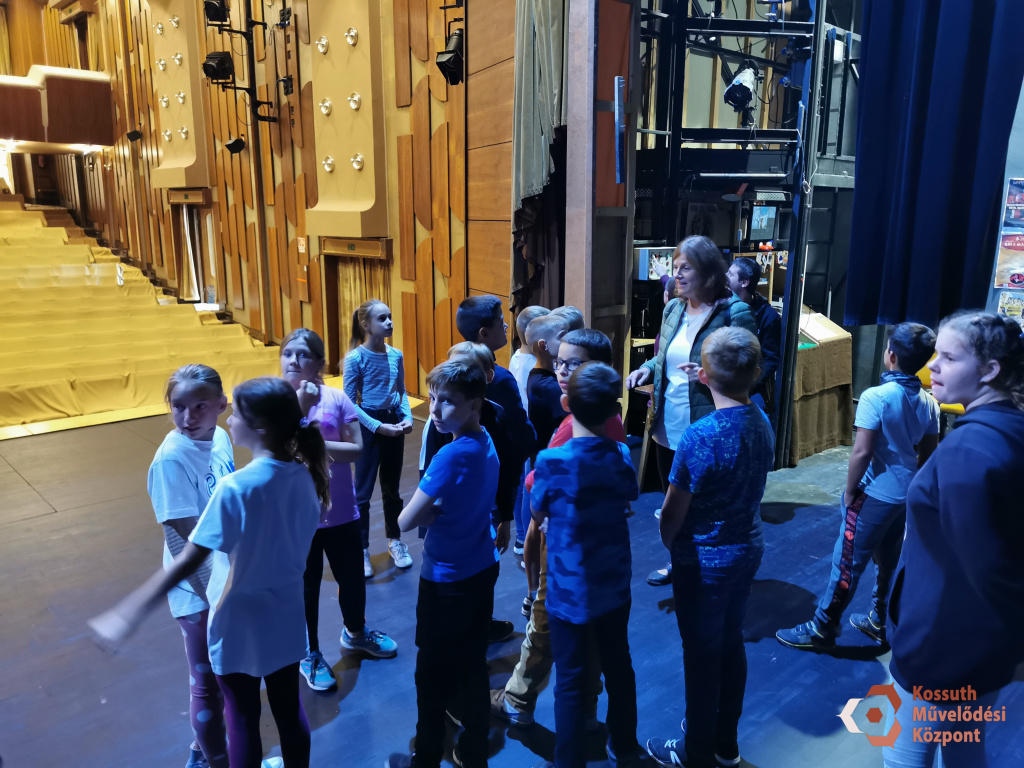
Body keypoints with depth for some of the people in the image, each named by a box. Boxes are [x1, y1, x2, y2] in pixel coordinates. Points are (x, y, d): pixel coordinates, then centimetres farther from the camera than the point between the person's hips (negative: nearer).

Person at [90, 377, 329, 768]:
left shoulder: (235, 488, -27)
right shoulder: (303, 474, -10)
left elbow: (187, 562, -26)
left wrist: (128, 614, -22)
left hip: (241, 624, -5)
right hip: (286, 615, 5)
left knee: (242, 718, 16)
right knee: (289, 708, 22)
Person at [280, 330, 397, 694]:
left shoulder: (337, 398, -7)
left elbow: (356, 449, -11)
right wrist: (301, 407, -27)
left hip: (340, 511, 2)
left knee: (353, 578, 17)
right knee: (306, 586, 12)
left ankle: (355, 632, 48)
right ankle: (310, 655, 37)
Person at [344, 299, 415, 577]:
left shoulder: (396, 354, 0)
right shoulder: (356, 358, -14)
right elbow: (349, 403, -12)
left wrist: (408, 417, -8)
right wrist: (378, 427, -19)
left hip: (393, 423, 5)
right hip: (368, 425, -4)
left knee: (392, 487, 16)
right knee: (363, 490, 5)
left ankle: (395, 541, 32)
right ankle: (361, 549, 17)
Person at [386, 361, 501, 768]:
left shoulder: (451, 455, -26)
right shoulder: (486, 443, -1)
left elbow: (406, 521, -23)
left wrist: (428, 511, -6)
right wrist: (437, 510, -9)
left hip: (447, 581, -7)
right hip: (482, 570, 7)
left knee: (433, 674, 12)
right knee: (472, 667, 20)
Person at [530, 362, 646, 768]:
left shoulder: (552, 460, -21)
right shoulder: (621, 455, -9)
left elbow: (537, 515, -5)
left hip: (569, 589, -4)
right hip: (614, 584, 5)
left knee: (570, 680, 9)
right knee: (618, 666, 22)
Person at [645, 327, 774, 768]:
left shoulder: (699, 435, -26)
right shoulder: (763, 424, -5)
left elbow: (672, 513, -15)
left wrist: (670, 545, 1)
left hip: (704, 560, -7)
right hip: (747, 549, 7)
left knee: (702, 654, 9)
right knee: (731, 644, 20)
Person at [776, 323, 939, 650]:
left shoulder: (875, 397, -20)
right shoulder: (928, 403, 1)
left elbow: (862, 452, -23)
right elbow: (928, 454, 9)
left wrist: (850, 492, -11)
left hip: (874, 495, -7)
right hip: (906, 496, 7)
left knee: (848, 563, 3)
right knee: (889, 561, 20)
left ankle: (822, 629, 13)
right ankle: (879, 621, 36)